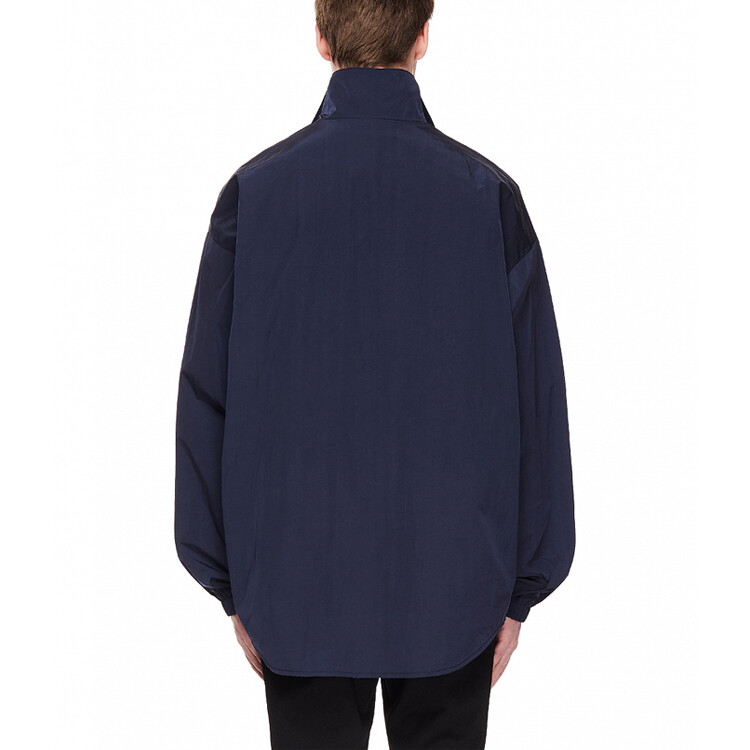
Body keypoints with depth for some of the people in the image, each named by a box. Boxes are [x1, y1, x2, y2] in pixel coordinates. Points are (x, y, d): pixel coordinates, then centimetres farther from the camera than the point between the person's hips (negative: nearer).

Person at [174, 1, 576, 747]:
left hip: (299, 581, 1)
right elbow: (534, 399, -5)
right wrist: (522, 587, 5)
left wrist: (230, 582, 7)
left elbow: (206, 394, -2)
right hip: (451, 582, 0)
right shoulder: (486, 195, -7)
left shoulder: (254, 190, -5)